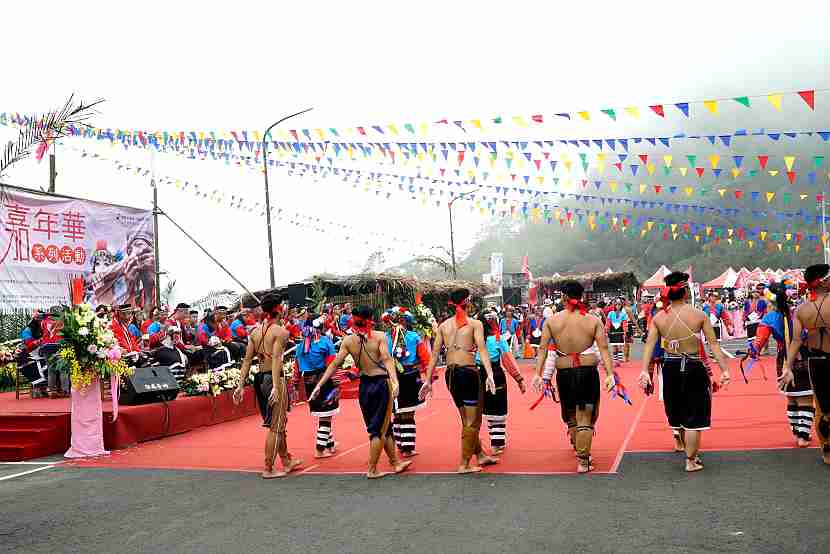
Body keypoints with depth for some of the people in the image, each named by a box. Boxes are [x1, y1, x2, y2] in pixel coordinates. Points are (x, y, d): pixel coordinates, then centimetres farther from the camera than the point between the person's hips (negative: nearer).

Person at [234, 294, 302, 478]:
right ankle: (268, 469, 8)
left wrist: (241, 385, 9)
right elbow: (276, 359, -22)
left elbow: (247, 360, 8)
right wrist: (276, 386, -28)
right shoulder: (281, 331, -10)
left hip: (259, 378, 8)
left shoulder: (255, 332, 11)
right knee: (276, 427, 3)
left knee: (278, 423, 21)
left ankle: (287, 461, 36)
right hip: (274, 378, -8)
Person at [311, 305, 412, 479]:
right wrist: (395, 381, -33)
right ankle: (372, 470, 8)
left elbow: (334, 364, -2)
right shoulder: (379, 336, -10)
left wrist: (319, 385, 1)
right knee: (379, 428, 6)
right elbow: (387, 359, -23)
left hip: (364, 385, 4)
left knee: (384, 427, 18)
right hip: (381, 383, -4)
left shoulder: (348, 340, -1)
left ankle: (395, 462, 30)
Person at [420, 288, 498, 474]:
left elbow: (435, 354, 6)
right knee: (472, 422, 7)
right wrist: (489, 375, -24)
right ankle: (464, 464, 8)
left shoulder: (443, 326, 8)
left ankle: (480, 455, 34)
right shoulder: (474, 324, -4)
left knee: (467, 420, 21)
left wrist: (428, 380, 8)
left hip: (450, 374, 5)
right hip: (469, 372, -5)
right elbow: (482, 349, -17)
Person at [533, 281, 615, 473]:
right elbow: (604, 349, -8)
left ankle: (580, 450, 38)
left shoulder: (552, 321, 0)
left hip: (564, 373, 2)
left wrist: (538, 374, 0)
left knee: (570, 416, 22)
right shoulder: (593, 321, -2)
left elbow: (542, 349, -2)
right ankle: (583, 461, 8)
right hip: (588, 371, -1)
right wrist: (610, 374, -8)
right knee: (585, 419, 6)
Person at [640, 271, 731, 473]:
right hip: (694, 368, -3)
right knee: (694, 417, 7)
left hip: (671, 369, 3)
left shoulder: (658, 318, -2)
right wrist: (724, 369, -7)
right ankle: (691, 461, 12)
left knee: (678, 416, 20)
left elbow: (649, 345, -9)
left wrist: (644, 370, -12)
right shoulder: (699, 315, -8)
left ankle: (691, 454, 39)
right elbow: (713, 344, -9)